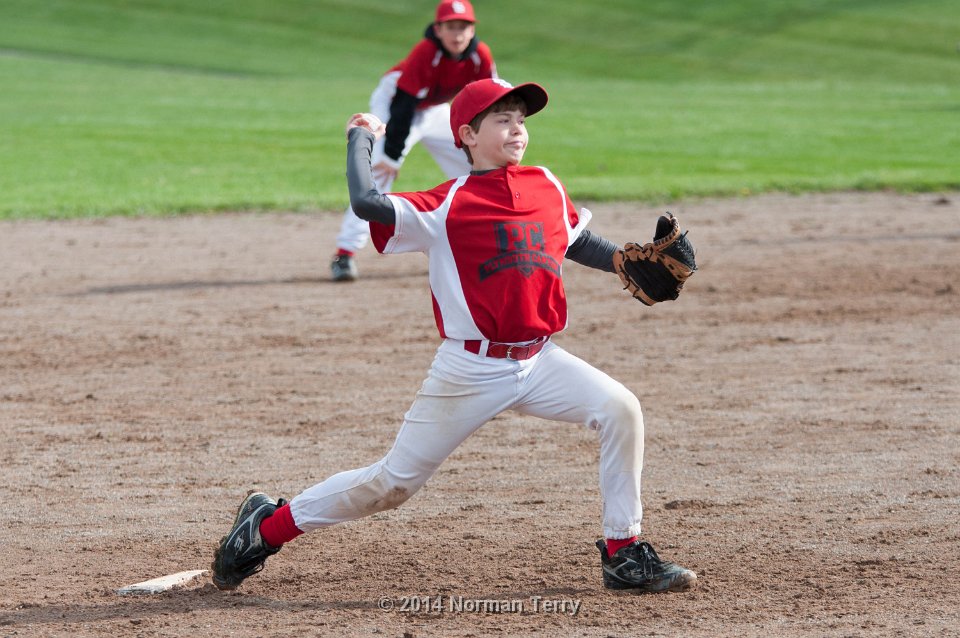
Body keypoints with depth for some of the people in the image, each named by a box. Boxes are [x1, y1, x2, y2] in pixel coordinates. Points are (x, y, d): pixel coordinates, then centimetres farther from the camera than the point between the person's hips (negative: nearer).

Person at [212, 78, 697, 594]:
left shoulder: (547, 188, 7)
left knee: (619, 408, -15)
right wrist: (360, 138, -6)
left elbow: (578, 243, 23)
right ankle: (268, 526, 19)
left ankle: (625, 555, -4)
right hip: (471, 372, -5)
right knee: (394, 482, 1)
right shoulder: (449, 204, -11)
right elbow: (366, 203, -23)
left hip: (539, 362, 5)